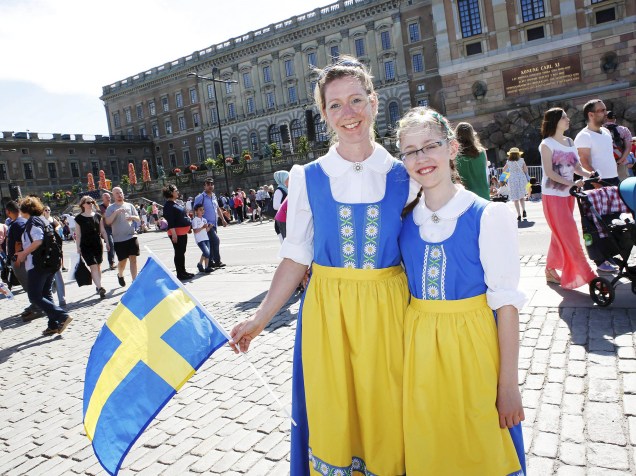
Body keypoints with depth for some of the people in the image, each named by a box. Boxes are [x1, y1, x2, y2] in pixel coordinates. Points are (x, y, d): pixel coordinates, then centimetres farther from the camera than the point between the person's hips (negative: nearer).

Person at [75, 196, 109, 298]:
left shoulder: (98, 216, 8)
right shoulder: (79, 218, -2)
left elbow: (102, 230, 12)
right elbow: (78, 234, -1)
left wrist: (107, 242, 8)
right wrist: (78, 248, -5)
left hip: (98, 244, 4)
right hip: (86, 246, -4)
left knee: (98, 266, 10)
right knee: (93, 266, -12)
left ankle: (98, 286, 23)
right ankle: (100, 287, -19)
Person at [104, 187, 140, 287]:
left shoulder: (129, 205, 10)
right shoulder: (111, 208, 3)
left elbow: (138, 219, 11)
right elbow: (107, 222, -9)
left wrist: (132, 217, -11)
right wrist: (116, 212, -20)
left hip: (132, 236, 2)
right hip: (119, 239, -2)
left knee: (133, 259, -4)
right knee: (123, 261, 6)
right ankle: (120, 275, 37)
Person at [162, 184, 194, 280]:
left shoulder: (176, 203, 16)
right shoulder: (168, 205, -13)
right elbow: (170, 220, -19)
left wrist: (188, 227, 23)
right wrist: (173, 233, -25)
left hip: (183, 232, 10)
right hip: (177, 232, -10)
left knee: (182, 252, 15)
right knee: (179, 253, -4)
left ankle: (183, 272, 24)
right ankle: (180, 274, 3)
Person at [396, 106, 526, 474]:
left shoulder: (488, 216, -11)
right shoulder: (405, 221, 1)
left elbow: (506, 303, -11)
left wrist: (509, 385, -11)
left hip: (472, 345, -3)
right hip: (419, 346, 4)